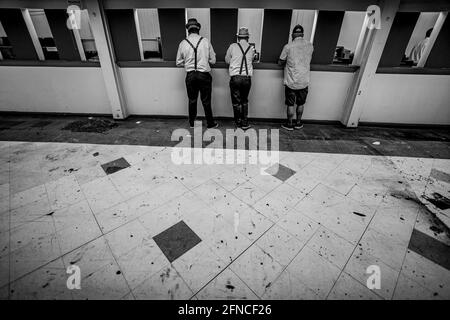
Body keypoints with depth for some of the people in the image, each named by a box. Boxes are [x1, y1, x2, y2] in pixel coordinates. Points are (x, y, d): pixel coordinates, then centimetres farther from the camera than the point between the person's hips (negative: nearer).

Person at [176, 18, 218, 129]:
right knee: (206, 101, 7)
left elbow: (178, 63, 7)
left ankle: (192, 123, 24)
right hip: (204, 75, -1)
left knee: (192, 100, 13)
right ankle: (210, 123, 18)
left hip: (190, 76, 2)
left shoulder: (183, 43, 0)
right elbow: (213, 60, 1)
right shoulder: (205, 41, -3)